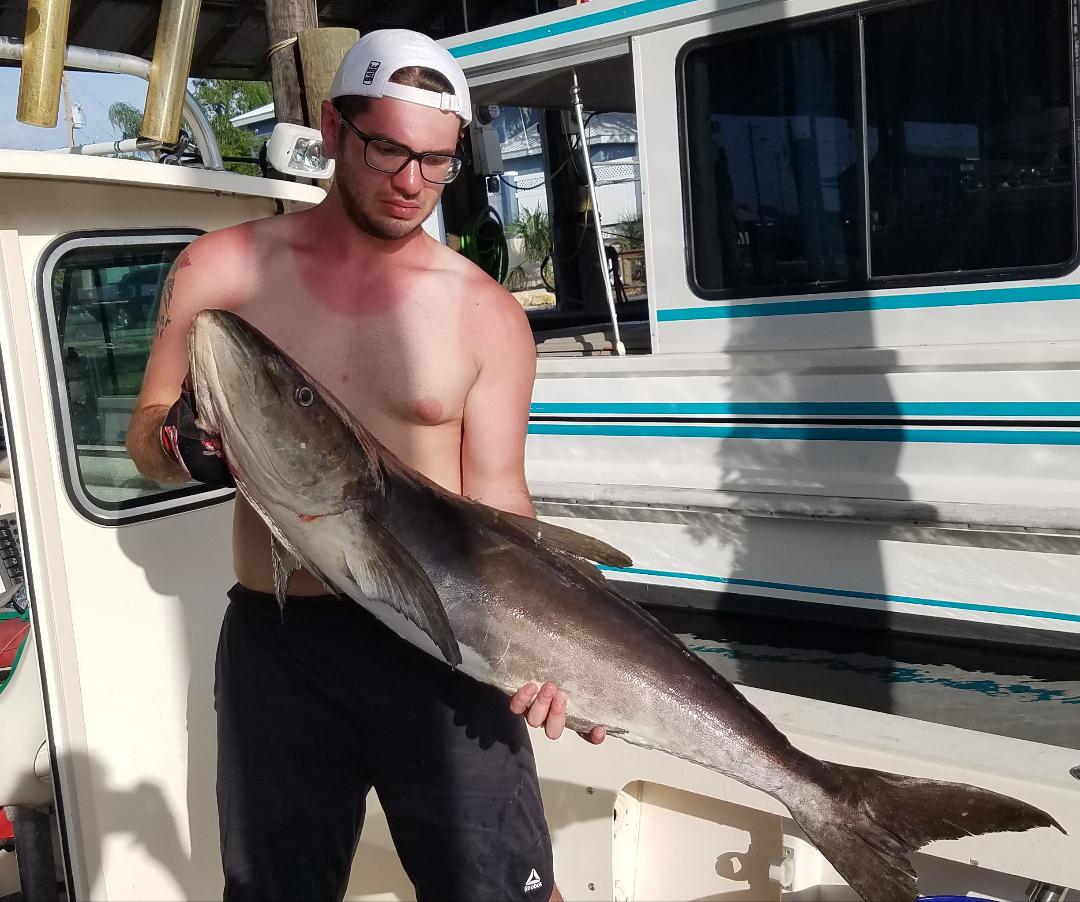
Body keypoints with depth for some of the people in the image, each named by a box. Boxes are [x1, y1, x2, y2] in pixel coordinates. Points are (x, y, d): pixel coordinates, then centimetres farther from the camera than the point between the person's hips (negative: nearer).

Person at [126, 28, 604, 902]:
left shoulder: (486, 312, -1)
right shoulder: (223, 269, 2)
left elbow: (497, 498, -2)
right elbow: (145, 431, 11)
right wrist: (180, 444, -14)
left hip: (442, 643, -1)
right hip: (277, 643, 2)